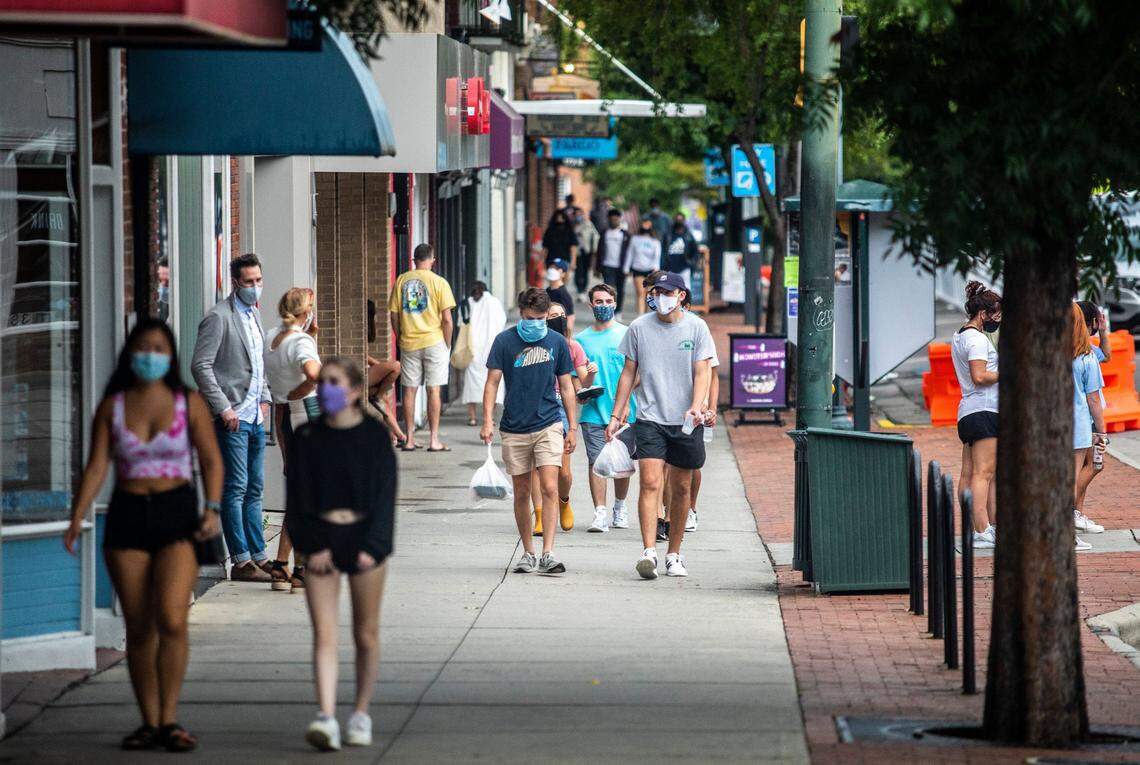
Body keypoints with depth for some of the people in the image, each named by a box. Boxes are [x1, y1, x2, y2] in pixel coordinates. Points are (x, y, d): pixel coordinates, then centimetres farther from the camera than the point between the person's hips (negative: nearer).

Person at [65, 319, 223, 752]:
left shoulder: (189, 403, 1)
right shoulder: (112, 406, 4)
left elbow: (211, 460, 3)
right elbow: (96, 467, 1)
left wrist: (212, 510, -11)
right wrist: (77, 519, -10)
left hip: (177, 513, -2)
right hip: (127, 516, 2)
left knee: (172, 618, -17)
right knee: (138, 627, 3)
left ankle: (169, 720, -11)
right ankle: (150, 723, 11)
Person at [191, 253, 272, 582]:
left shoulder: (254, 314, 16)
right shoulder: (219, 317, -11)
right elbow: (201, 366, -16)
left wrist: (264, 397, 15)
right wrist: (224, 408, -18)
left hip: (255, 417, 9)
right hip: (233, 418, -9)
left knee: (254, 489, 12)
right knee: (235, 489, -6)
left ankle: (259, 556, 17)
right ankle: (241, 561, -4)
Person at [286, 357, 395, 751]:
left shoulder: (375, 436, 0)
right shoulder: (307, 438, 4)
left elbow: (385, 494, -3)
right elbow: (297, 497, 3)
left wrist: (372, 546, -12)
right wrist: (312, 545, -8)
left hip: (365, 537, -1)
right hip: (322, 539, 1)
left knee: (366, 635, 7)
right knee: (324, 633, -9)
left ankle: (361, 715, 21)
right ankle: (326, 718, -19)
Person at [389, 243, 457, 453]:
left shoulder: (401, 280, 4)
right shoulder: (439, 282, -5)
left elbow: (394, 316, 5)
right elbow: (447, 320, -8)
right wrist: (448, 346, 3)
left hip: (408, 343, 3)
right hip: (434, 341, -3)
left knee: (409, 390, 8)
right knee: (433, 390, 0)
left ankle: (409, 439, 9)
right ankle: (434, 440, 0)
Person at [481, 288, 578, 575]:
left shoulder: (557, 342, 4)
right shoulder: (505, 341, 0)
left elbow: (566, 386, 11)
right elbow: (493, 382, 0)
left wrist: (572, 427, 10)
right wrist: (488, 421, -10)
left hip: (548, 425, -1)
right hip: (514, 429, 1)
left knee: (550, 488, -14)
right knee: (521, 493, 7)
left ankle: (548, 553, -14)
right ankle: (528, 554, 19)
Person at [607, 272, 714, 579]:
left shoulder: (696, 327, 1)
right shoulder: (638, 328, 4)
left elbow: (701, 373, -2)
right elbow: (628, 373, 10)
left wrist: (697, 406, -20)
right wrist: (616, 416, 7)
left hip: (685, 421, 1)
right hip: (650, 418, -1)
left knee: (681, 488, 7)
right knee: (650, 483, -15)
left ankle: (674, 555, 18)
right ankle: (648, 553, -22)